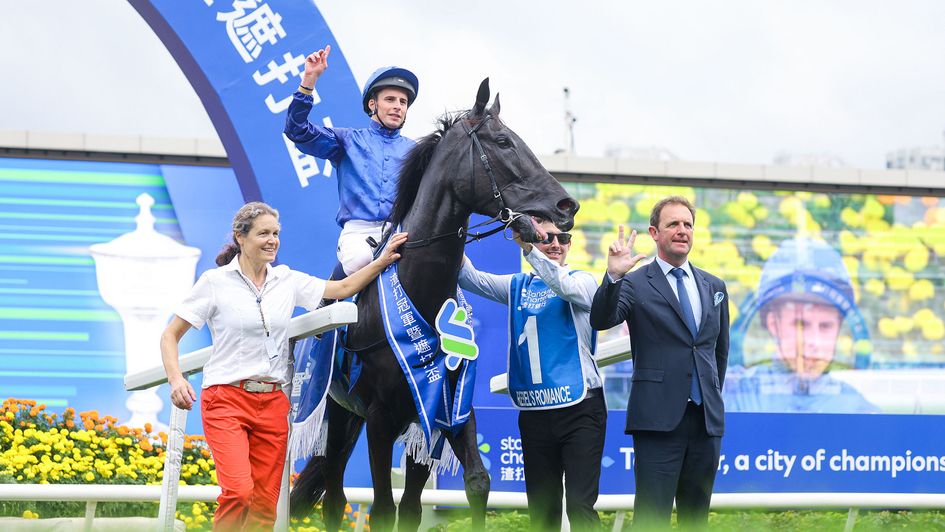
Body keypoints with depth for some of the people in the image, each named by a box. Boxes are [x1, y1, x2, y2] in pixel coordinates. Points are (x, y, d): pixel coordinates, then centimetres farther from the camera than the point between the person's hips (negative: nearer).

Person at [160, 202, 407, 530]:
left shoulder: (287, 280, 10)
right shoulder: (215, 282, -2)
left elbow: (343, 288, 18)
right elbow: (170, 336, 0)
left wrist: (383, 260, 7)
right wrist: (175, 379, -17)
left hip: (273, 404, 5)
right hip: (226, 400, -4)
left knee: (265, 505, 1)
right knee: (239, 491, -24)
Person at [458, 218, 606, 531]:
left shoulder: (583, 281, 1)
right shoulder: (518, 286, 14)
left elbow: (565, 286, -21)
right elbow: (470, 278, 5)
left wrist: (528, 248, -31)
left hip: (580, 408, -4)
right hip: (534, 412, 4)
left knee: (580, 504, -13)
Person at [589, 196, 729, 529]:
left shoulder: (714, 286, 14)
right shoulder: (635, 284, -1)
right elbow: (601, 320, -18)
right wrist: (613, 276, -33)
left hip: (707, 417, 5)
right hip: (659, 418, -5)